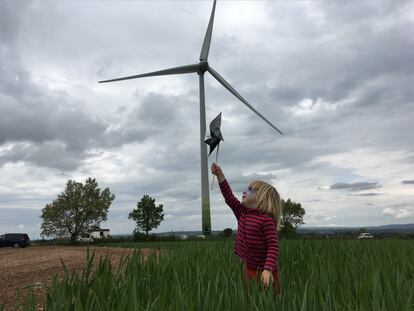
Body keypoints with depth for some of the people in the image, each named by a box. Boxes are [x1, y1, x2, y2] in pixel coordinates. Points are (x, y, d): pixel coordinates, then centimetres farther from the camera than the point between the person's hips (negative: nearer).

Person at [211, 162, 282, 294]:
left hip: (262, 272, -7)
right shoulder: (242, 213, 5)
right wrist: (219, 174, 3)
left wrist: (268, 270, -29)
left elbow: (273, 247, -20)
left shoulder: (267, 220, -17)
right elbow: (229, 197, 7)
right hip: (248, 270, 7)